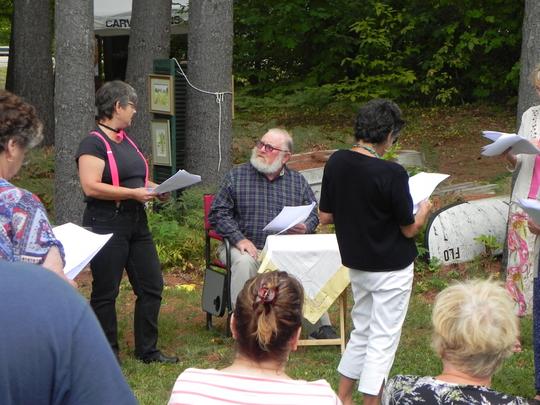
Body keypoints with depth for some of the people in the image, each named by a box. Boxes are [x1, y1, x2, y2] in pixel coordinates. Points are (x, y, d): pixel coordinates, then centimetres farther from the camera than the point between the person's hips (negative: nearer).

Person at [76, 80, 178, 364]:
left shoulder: (127, 141, 16)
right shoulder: (94, 143, -11)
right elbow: (91, 187, -21)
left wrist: (155, 189, 7)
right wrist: (133, 193, -21)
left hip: (136, 224, 9)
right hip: (107, 226, -9)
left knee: (151, 287, 9)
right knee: (106, 293, 2)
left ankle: (147, 350, 20)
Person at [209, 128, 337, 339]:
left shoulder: (298, 181, 11)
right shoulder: (236, 177, 4)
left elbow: (314, 213, 15)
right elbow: (218, 212, 0)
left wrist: (306, 228, -10)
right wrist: (239, 239, -14)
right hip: (247, 247, -2)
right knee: (244, 262, -35)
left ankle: (320, 325, -13)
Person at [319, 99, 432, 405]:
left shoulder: (336, 163, -6)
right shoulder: (392, 173, -23)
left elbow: (325, 217, 2)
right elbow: (409, 229, -13)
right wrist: (424, 210, 7)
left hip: (356, 264, 6)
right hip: (392, 269, -6)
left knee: (361, 332, 21)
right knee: (383, 340, 4)